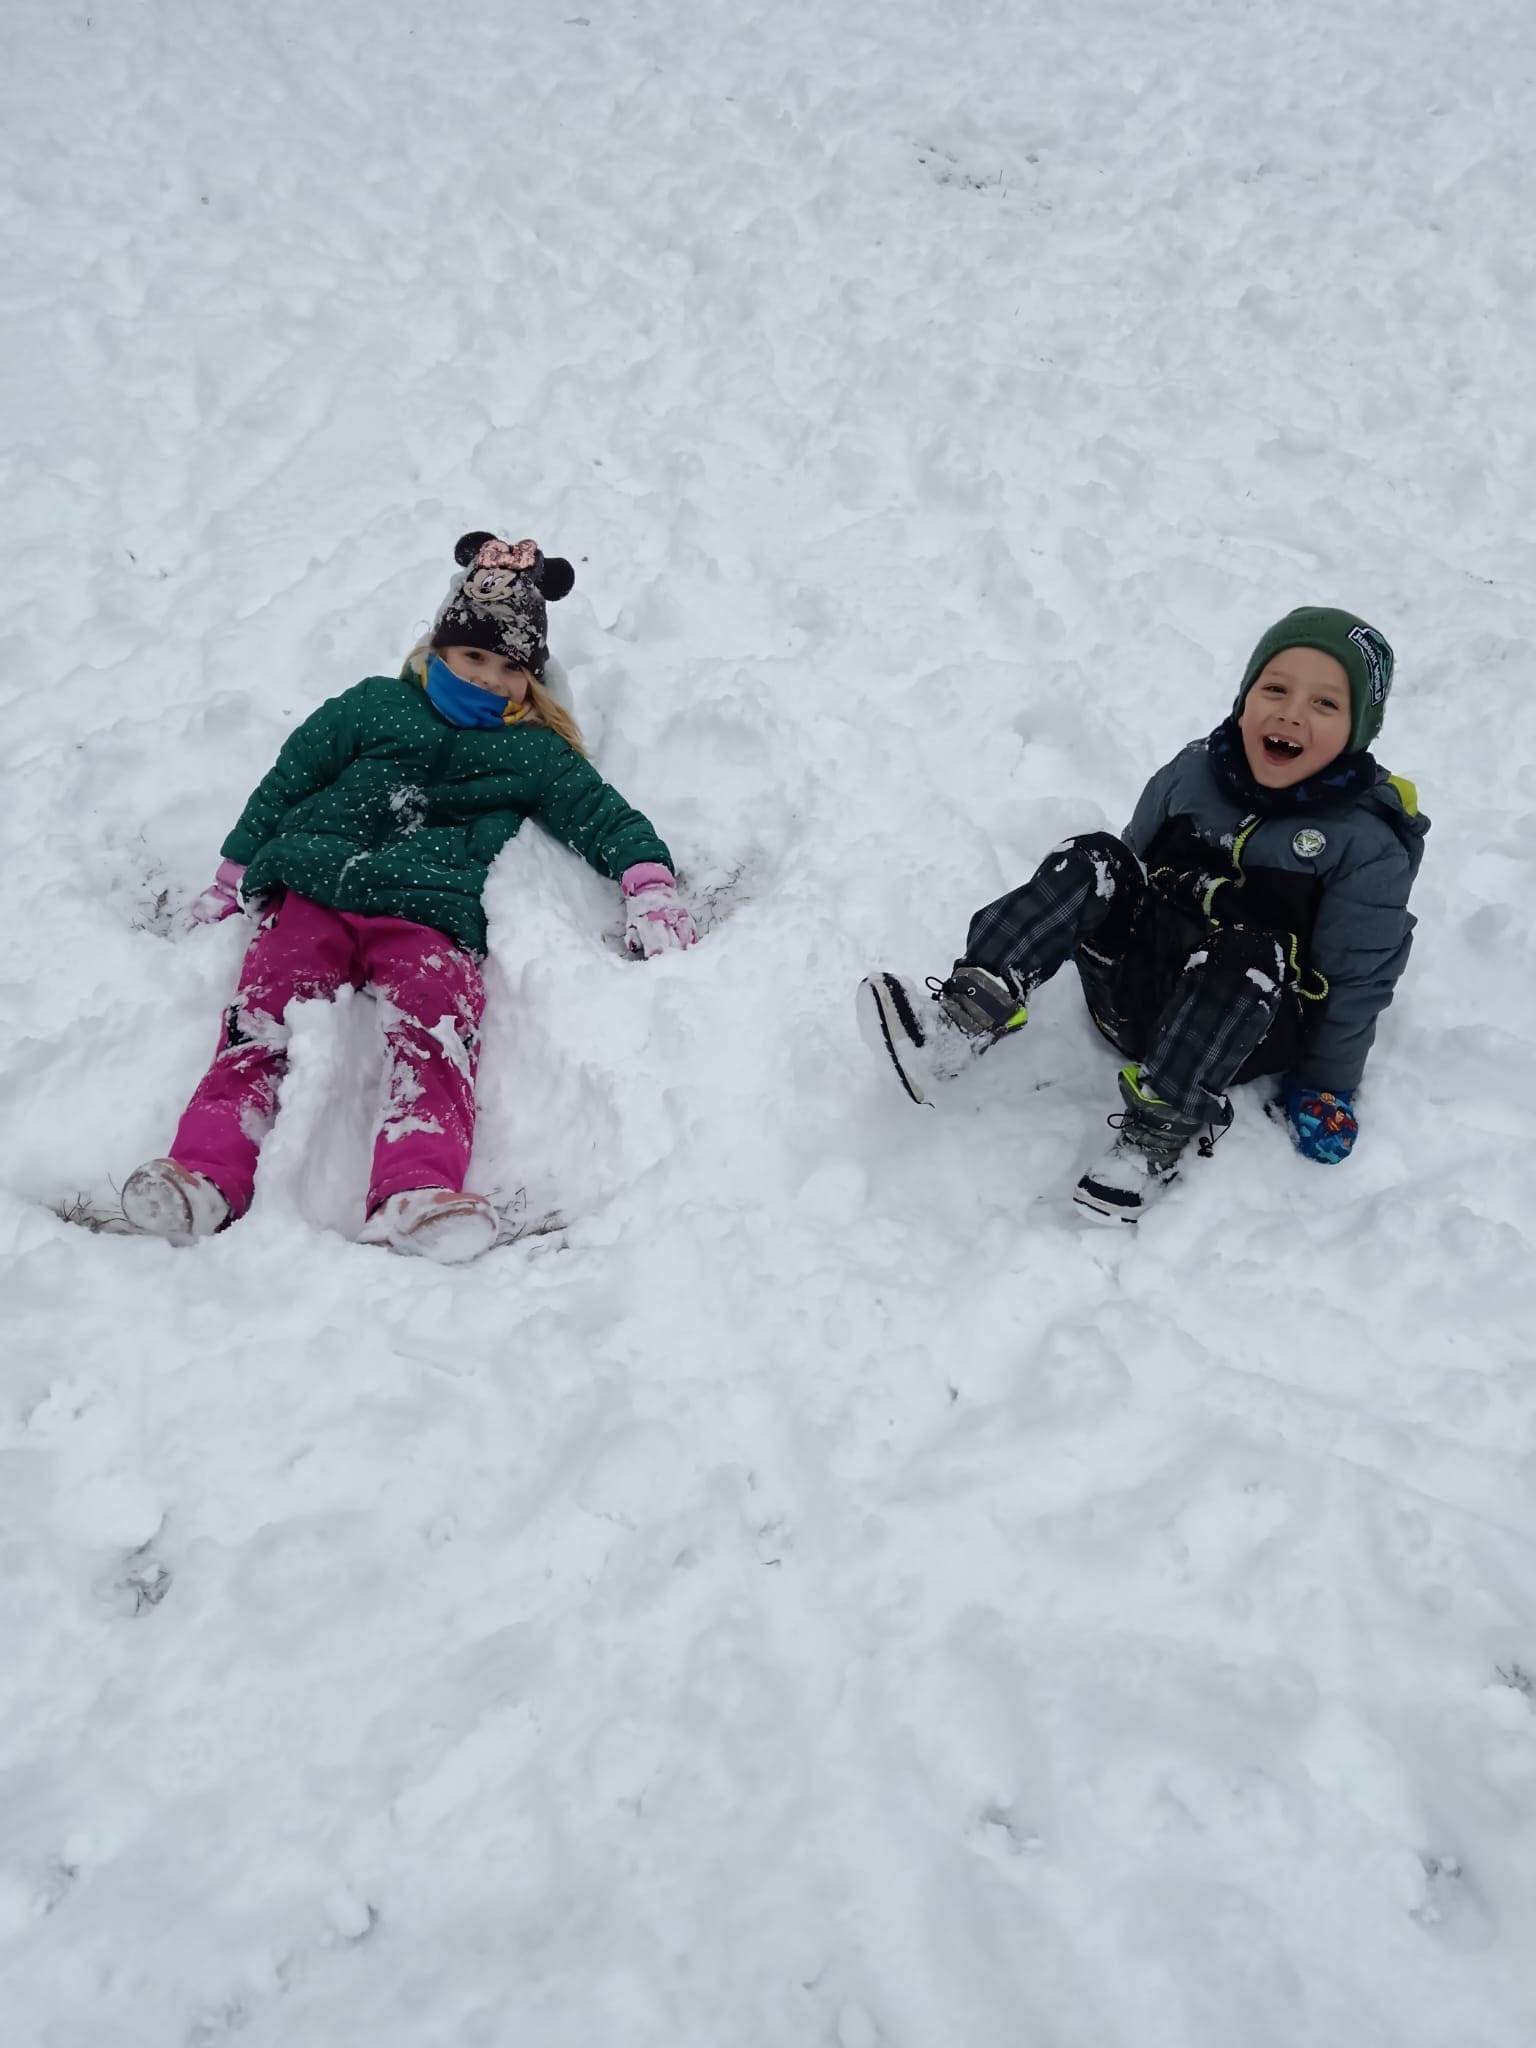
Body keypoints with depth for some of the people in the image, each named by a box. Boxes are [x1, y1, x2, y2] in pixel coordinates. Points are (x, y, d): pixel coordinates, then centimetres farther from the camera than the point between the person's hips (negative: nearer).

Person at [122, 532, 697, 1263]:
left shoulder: (536, 755, 26)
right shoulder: (372, 706, 24)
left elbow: (605, 816, 18)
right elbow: (284, 784, 24)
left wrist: (650, 885, -2)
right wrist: (229, 882, 19)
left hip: (427, 916, -1)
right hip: (311, 891, 1)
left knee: (437, 1032, -31)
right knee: (263, 1019, -24)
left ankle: (418, 1192, -50)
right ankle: (205, 1174, -36)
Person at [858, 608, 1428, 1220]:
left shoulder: (1369, 845, -11)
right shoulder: (1189, 774, 2)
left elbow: (1358, 976, -6)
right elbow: (1133, 862, 18)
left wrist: (1327, 1086, -3)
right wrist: (1073, 929, 22)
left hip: (1252, 1029, -4)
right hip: (1135, 993, 4)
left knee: (1245, 951, -37)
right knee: (1094, 862, -19)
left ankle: (1161, 1129, -33)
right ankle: (968, 1017, -30)